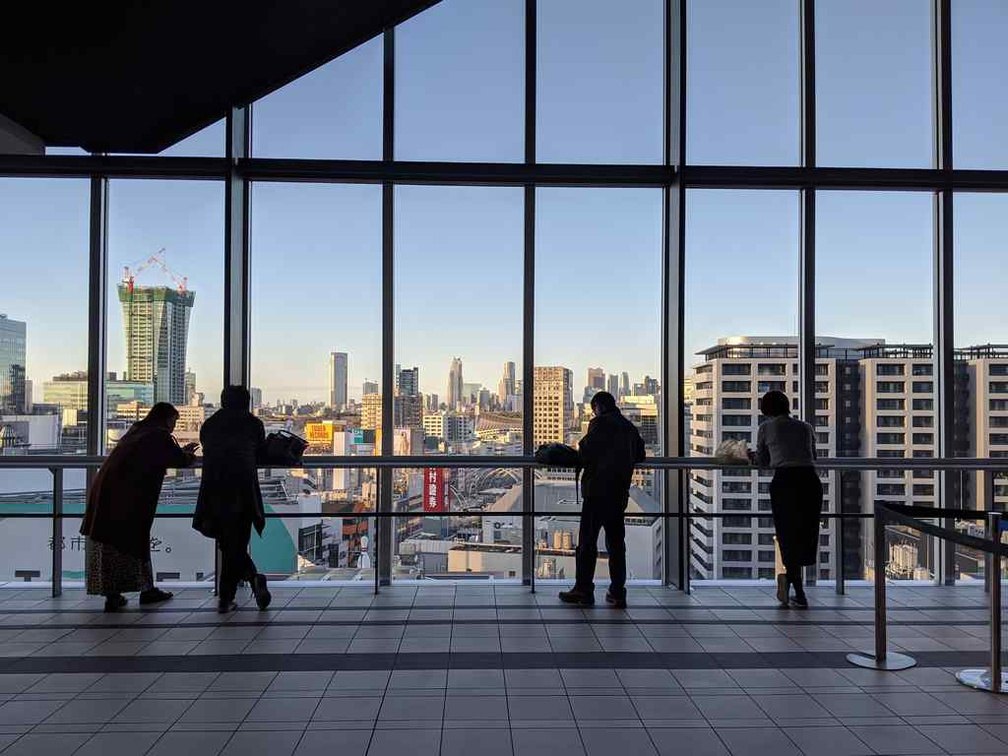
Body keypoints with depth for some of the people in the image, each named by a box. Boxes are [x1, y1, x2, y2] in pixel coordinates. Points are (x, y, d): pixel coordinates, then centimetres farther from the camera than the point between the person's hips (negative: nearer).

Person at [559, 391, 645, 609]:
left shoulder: (599, 423, -8)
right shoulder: (629, 427, 12)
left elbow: (585, 453, -12)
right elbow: (640, 455, 18)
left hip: (597, 490, -6)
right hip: (620, 492, 7)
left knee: (587, 541, 1)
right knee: (616, 542, 11)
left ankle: (583, 589, 5)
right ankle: (617, 593, 12)